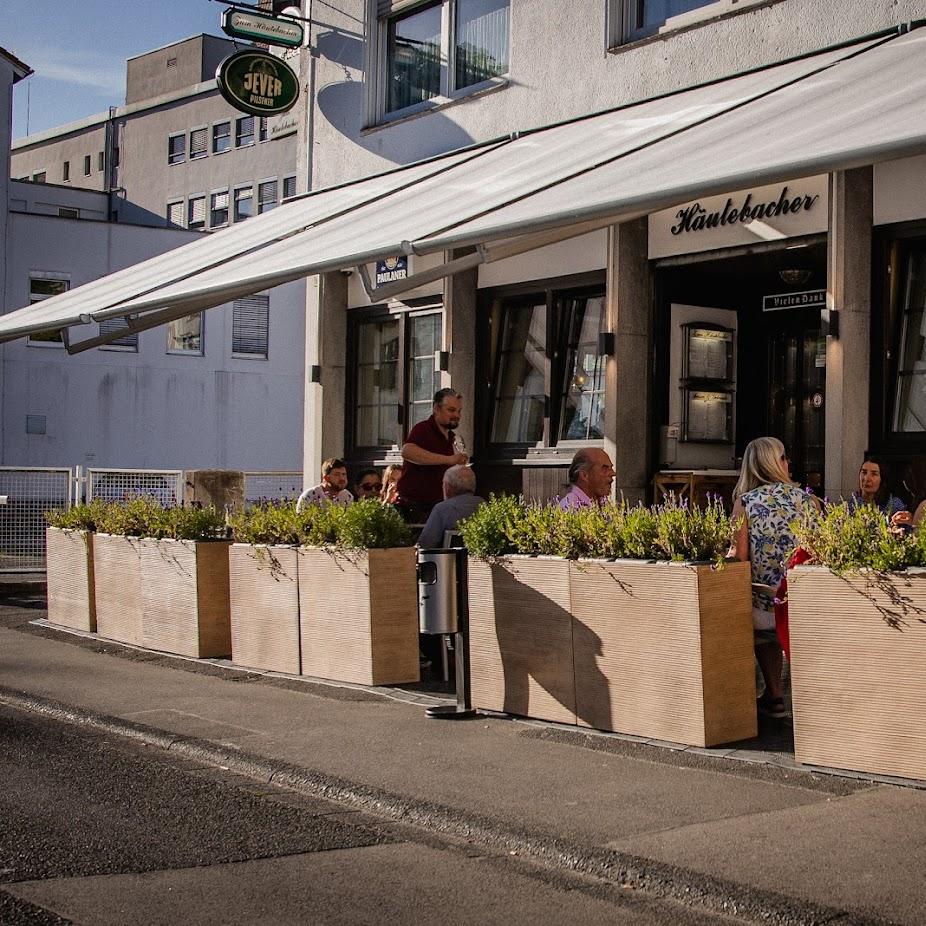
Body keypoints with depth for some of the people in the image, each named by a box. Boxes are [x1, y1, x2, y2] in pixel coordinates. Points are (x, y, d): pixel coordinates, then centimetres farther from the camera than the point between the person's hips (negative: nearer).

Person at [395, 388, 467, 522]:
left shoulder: (452, 437, 15)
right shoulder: (423, 429, -11)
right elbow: (407, 451, -34)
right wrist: (448, 459, -34)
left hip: (437, 506, 7)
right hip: (414, 505, -7)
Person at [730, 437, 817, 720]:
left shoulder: (745, 502, -4)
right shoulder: (806, 499, 1)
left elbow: (739, 557, -8)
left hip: (765, 605, -2)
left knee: (764, 633, 25)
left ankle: (775, 697, 22)